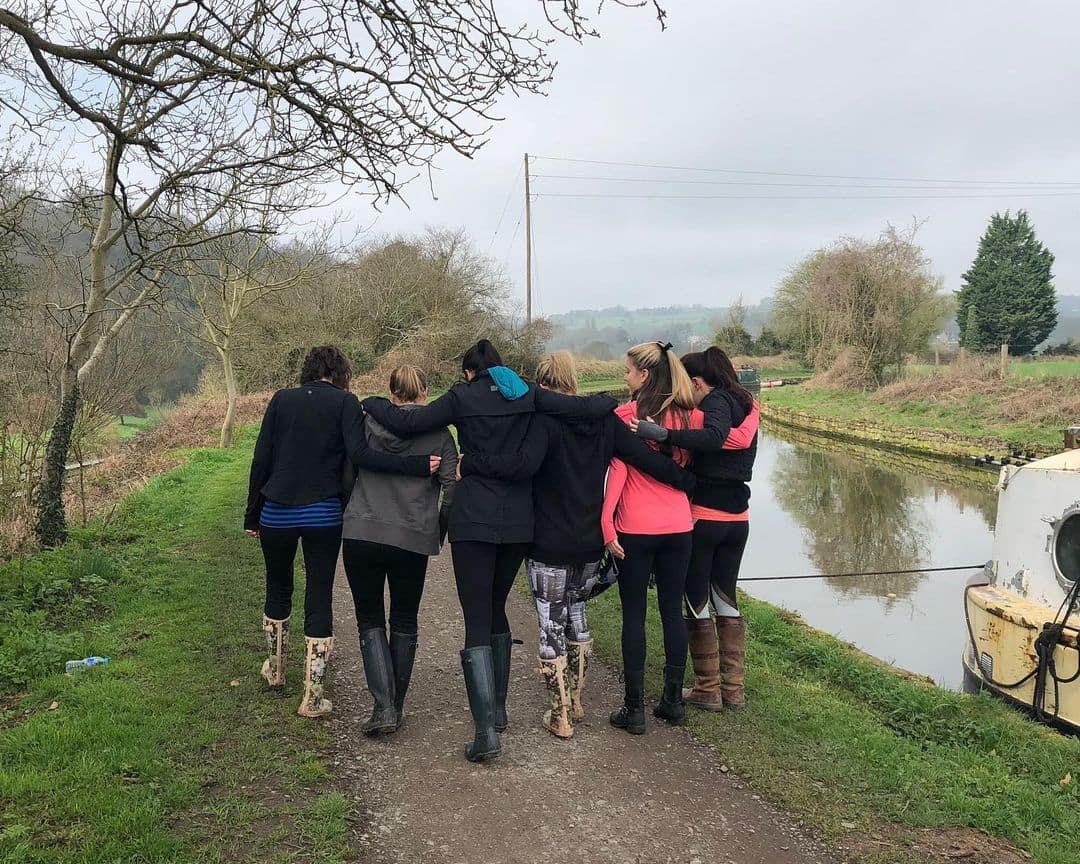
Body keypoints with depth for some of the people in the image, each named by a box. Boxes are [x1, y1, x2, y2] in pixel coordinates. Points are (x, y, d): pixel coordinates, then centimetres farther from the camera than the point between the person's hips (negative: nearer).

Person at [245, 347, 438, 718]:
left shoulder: (281, 400, 4)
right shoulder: (345, 402, -3)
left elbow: (260, 461, 3)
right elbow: (360, 454, -18)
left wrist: (252, 514, 10)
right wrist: (417, 465, -19)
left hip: (277, 513, 3)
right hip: (323, 516, -2)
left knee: (278, 590, 23)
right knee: (319, 599, 6)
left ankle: (275, 670, 40)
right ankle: (313, 697, 7)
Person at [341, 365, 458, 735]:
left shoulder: (368, 424, 5)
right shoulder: (439, 433, 1)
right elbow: (453, 487, -4)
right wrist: (440, 531, 10)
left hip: (361, 533, 0)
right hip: (412, 539, 0)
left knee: (370, 620, 10)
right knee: (404, 622, 17)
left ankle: (383, 706, -3)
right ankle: (396, 705, 24)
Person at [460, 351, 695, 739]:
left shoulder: (545, 420, -15)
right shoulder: (605, 420, 1)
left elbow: (525, 464, -32)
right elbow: (648, 459, -1)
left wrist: (468, 464, -26)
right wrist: (688, 480, 13)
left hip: (549, 546, -6)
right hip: (591, 545, 6)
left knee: (551, 626, 5)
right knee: (577, 614, 23)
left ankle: (561, 716, 12)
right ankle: (575, 701, 33)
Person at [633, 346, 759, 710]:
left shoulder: (717, 402, -13)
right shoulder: (744, 405, 13)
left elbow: (714, 437, -34)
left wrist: (662, 434, -42)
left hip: (703, 518, -8)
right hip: (737, 519, 8)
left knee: (697, 601, 4)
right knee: (726, 598, 16)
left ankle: (708, 690, 11)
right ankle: (734, 688, 20)